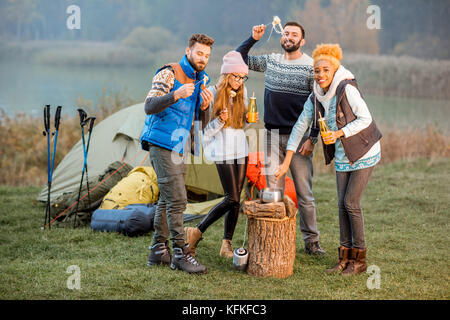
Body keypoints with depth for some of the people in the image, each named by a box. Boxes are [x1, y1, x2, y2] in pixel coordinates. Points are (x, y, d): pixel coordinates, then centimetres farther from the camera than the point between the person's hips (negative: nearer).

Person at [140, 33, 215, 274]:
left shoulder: (200, 81, 15)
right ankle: (180, 252, -11)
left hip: (177, 147, 9)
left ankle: (159, 250, 18)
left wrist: (204, 107, -3)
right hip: (162, 144, -9)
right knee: (176, 199, -13)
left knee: (167, 200, 11)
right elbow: (150, 107, -20)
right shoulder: (169, 74, -11)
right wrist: (176, 95, -34)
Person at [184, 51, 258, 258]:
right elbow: (205, 132, -10)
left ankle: (227, 245, 11)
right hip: (223, 152, -6)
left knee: (236, 200, 4)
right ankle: (197, 231, -1)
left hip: (240, 150, 6)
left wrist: (248, 120, -1)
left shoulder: (242, 93, 8)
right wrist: (220, 121, -27)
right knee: (232, 199, -12)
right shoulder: (212, 95, -11)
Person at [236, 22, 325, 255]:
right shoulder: (271, 61, 10)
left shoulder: (311, 67, -3)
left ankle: (311, 241, 11)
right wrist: (253, 39, 2)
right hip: (272, 134, 3)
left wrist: (313, 138, -11)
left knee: (304, 191, 0)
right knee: (273, 189, 3)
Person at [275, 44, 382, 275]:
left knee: (351, 203, -8)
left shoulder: (347, 89, -20)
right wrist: (286, 163, 1)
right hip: (342, 156, 6)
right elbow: (300, 127, 3)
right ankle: (345, 258, 15)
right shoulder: (315, 98, 0)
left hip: (364, 152, -6)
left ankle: (359, 259, 4)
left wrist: (339, 133, -26)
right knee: (342, 204, 6)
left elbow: (365, 118, -18)